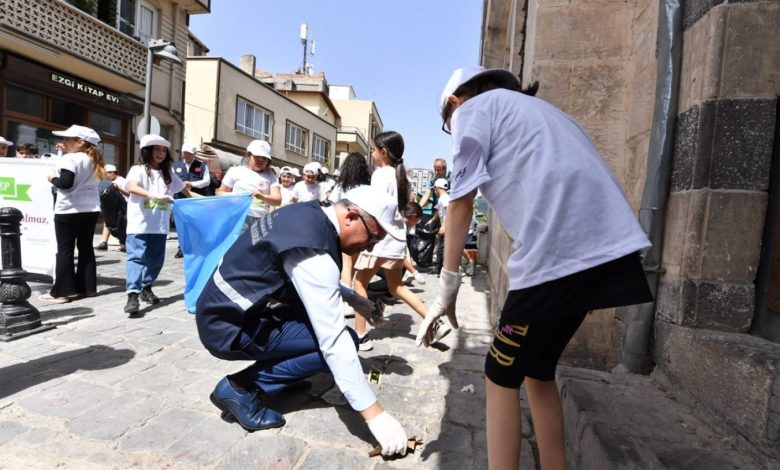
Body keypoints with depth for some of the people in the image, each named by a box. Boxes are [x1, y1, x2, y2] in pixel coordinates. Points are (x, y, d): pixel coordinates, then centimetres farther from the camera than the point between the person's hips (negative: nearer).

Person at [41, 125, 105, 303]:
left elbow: (65, 183, -20)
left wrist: (53, 179, 1)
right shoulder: (93, 160, 12)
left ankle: (61, 291, 4)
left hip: (69, 210, -7)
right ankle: (87, 287, 14)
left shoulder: (69, 159, -11)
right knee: (86, 248, 11)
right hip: (91, 209, 7)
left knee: (65, 250, 0)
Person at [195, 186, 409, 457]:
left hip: (226, 305, 9)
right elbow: (334, 340, -29)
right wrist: (374, 413, -23)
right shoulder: (313, 253, -28)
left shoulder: (310, 214, 0)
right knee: (339, 340, -12)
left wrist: (353, 297, 16)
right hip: (229, 327, -9)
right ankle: (241, 387, -2)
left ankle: (279, 375, 17)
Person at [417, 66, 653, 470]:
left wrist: (446, 287, 4)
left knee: (502, 377, 6)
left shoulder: (474, 110, 10)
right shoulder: (537, 110, 32)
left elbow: (460, 202, 0)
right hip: (609, 249, 9)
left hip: (559, 254, -8)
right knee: (538, 370, 21)